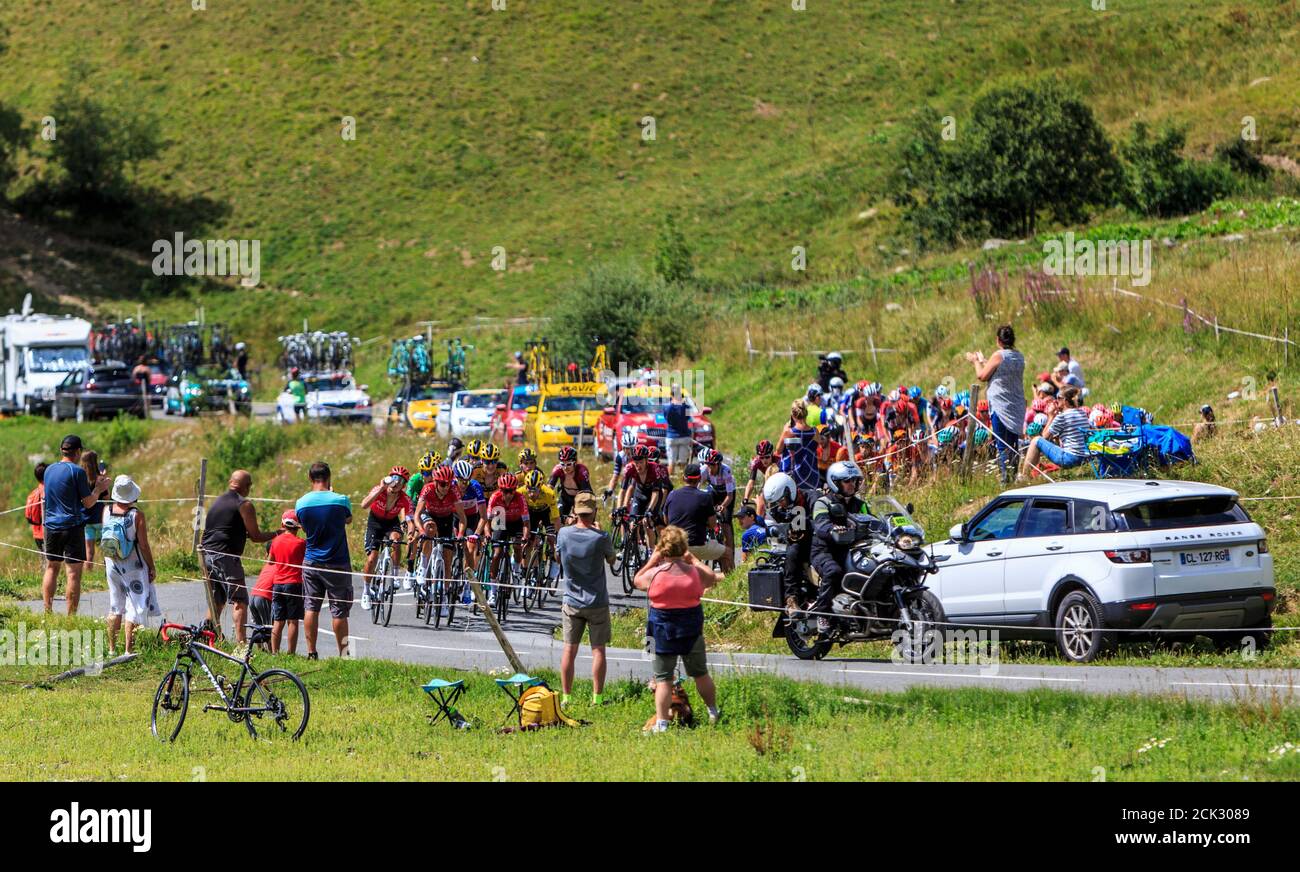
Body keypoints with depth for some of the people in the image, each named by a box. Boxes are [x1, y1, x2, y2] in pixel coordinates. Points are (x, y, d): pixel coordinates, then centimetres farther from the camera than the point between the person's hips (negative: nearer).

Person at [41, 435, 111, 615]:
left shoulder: (49, 470, 8)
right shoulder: (77, 471, -11)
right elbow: (88, 503, -9)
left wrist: (91, 483, 23)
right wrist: (99, 488, 7)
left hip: (51, 526, 6)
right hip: (72, 526, -6)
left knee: (51, 567, 16)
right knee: (74, 572, -2)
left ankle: (47, 611, 16)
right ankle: (71, 616, -3)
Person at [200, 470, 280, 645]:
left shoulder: (218, 501, 19)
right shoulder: (244, 504, -5)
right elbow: (256, 536, -4)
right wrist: (275, 534, 11)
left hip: (207, 555, 8)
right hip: (226, 556, -8)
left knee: (216, 603, 15)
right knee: (240, 602, -8)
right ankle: (241, 643, -18)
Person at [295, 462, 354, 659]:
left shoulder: (301, 503, -5)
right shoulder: (340, 500, -13)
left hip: (311, 562, 3)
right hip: (337, 562, -3)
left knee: (311, 607, 10)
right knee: (339, 611, 3)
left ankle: (311, 652, 9)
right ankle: (343, 653, 7)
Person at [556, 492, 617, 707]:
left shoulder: (564, 533, -9)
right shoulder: (601, 537, -15)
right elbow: (611, 560, 3)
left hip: (571, 601, 2)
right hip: (597, 601, -2)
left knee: (569, 649, 8)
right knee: (598, 650, 5)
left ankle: (565, 697, 10)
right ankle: (597, 697, 4)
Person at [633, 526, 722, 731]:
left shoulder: (654, 574, -15)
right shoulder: (695, 572, -7)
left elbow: (636, 581, 5)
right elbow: (713, 578, 14)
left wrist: (651, 561, 6)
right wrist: (693, 560, 19)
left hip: (663, 631, -2)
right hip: (692, 629, 2)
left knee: (663, 679, 3)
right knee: (700, 673, 19)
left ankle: (661, 724, -1)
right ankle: (713, 713, 31)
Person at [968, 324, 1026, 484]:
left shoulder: (998, 356, -13)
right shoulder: (1020, 357, 7)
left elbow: (982, 376, -6)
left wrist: (976, 361, 11)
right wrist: (983, 361, 28)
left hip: (1000, 406, -6)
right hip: (1017, 406, 6)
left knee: (1002, 445, -4)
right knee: (1014, 443, 12)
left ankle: (1005, 477, -9)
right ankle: (1014, 475, 10)